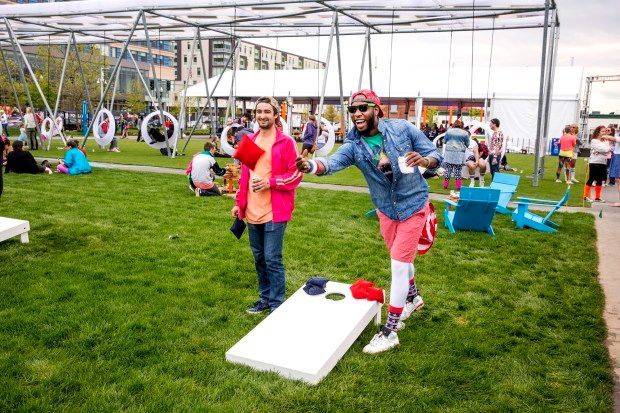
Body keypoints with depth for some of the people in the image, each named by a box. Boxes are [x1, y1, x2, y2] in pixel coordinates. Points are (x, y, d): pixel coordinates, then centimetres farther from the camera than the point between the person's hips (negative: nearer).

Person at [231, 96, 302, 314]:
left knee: (272, 259, -3)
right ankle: (265, 298, 31)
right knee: (259, 257, 15)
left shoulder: (286, 142, -8)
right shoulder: (250, 141, 11)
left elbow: (296, 175, -9)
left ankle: (277, 305, 11)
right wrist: (239, 203, 13)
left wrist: (270, 182, -19)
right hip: (252, 211, 6)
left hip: (275, 212, -6)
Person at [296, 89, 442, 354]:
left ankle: (390, 331, 4)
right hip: (385, 210, 4)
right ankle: (413, 298, 52)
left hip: (413, 205, -3)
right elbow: (332, 163, -35)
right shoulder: (353, 145, -14)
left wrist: (423, 160, -34)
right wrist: (310, 165, -57)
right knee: (401, 259, 21)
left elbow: (436, 155, -10)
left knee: (399, 263, -6)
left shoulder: (402, 129, -17)